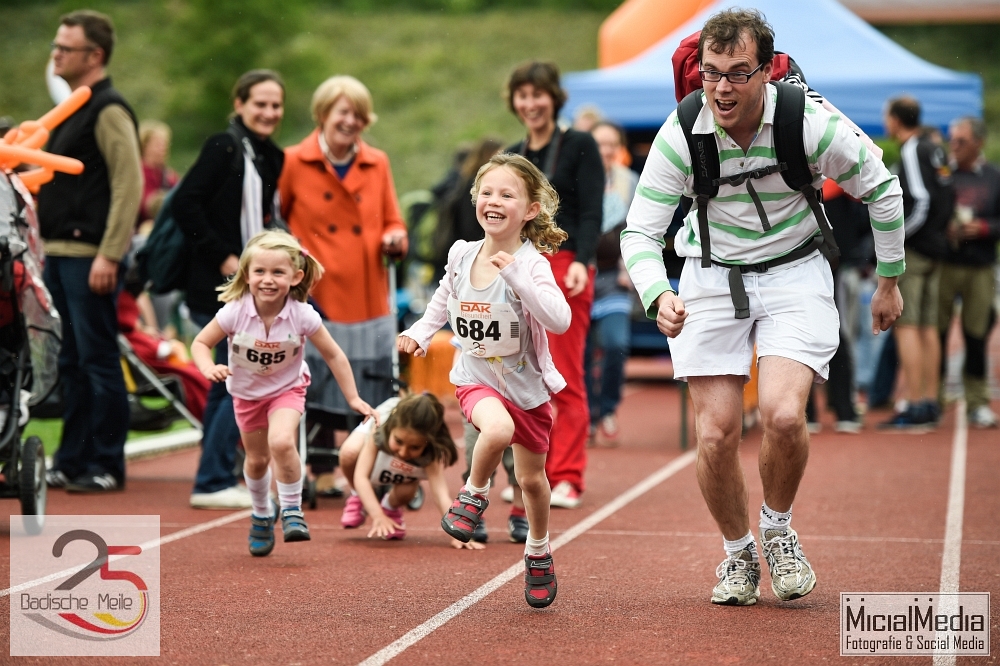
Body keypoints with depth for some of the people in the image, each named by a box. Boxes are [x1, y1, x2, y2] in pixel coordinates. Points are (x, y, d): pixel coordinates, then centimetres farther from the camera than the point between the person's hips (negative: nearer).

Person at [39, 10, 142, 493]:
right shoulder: (72, 108, 18)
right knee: (71, 362, 12)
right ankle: (71, 460, 17)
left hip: (91, 258, -9)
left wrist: (109, 256, -22)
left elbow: (129, 186, -17)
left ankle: (107, 466, 2)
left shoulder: (108, 110, -10)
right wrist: (47, 246, 17)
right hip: (59, 254, 9)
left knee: (97, 361, -4)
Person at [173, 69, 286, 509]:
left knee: (229, 384, 12)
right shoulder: (223, 147, -10)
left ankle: (215, 481, 18)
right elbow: (186, 204, -17)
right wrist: (223, 258, -17)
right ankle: (213, 482, -5)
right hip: (220, 288, -9)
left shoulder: (272, 158, 14)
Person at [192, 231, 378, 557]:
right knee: (257, 459, 15)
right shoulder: (235, 312, -26)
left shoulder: (302, 316, -26)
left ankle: (292, 510, -9)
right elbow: (200, 343, -13)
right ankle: (261, 516, 43)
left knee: (281, 442, -29)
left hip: (287, 388, -2)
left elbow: (333, 356, -13)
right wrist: (209, 368, -34)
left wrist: (353, 398, -12)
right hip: (247, 393, 2)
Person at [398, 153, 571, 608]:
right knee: (498, 430, -34)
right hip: (477, 378, 1)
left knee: (531, 478, 14)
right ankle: (474, 494, -4)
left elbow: (559, 321, -35)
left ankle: (538, 554, 41)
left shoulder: (530, 263, -20)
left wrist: (516, 275, -41)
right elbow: (444, 299, 15)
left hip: (527, 382, -1)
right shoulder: (462, 255, -8)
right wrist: (420, 333, 0)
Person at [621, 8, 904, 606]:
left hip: (794, 273, -1)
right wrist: (658, 297, -32)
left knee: (783, 415, -22)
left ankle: (778, 528, 8)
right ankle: (738, 552, 21)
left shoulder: (810, 122, -20)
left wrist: (890, 281, 5)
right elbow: (640, 231, -13)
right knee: (716, 434, -6)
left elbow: (882, 189, -3)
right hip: (711, 280, 1)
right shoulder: (680, 135, -18)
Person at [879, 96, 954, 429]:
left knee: (905, 325, -8)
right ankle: (930, 402, 13)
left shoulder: (912, 151, -12)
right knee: (927, 327, 11)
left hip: (911, 251, -9)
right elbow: (948, 197, 17)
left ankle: (915, 405, -11)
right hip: (935, 247, 9)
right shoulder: (936, 149, 14)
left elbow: (921, 201, -20)